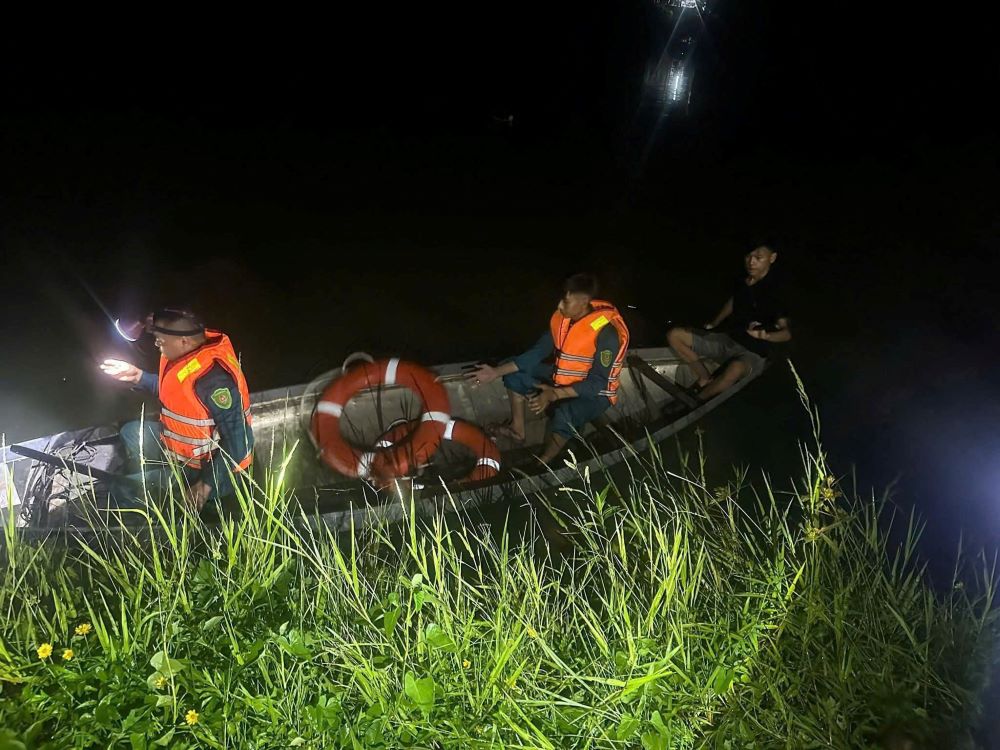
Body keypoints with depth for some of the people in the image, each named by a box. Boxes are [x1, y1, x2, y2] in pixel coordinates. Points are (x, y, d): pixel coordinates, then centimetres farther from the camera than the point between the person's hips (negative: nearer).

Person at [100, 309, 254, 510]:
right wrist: (138, 376, 9)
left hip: (212, 466, -10)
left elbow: (238, 438, -32)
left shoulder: (213, 379, -35)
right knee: (131, 433, 20)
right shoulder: (186, 351, -5)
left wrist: (207, 485, -27)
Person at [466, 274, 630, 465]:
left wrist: (554, 394, -38)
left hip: (594, 393, -8)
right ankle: (517, 429, 15)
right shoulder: (562, 317, -9)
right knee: (514, 373, 1)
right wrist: (496, 372, -8)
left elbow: (598, 383, -28)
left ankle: (541, 464, -14)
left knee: (565, 414, -39)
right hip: (563, 379, 8)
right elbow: (538, 352, -2)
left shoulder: (606, 332, -30)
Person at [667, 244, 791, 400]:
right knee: (674, 335, -6)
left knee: (735, 369, -44)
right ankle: (705, 380, 1)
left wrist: (765, 335, -36)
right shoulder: (741, 282, 0)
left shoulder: (774, 292, -18)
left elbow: (787, 333, -17)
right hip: (726, 339, 7)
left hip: (752, 352, -7)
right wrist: (712, 325, 23)